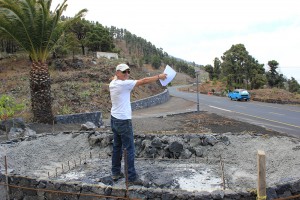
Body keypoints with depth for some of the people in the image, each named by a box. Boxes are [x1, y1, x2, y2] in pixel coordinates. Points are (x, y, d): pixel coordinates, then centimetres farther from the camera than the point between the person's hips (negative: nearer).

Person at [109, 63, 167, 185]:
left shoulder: (112, 83, 5)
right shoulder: (124, 84, -19)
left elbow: (116, 77, 31)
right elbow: (143, 81, -16)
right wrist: (159, 77, -7)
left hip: (114, 119, 9)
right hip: (123, 121, -9)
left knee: (117, 147, 18)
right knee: (129, 149, -2)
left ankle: (115, 173, 28)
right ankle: (132, 178, 5)